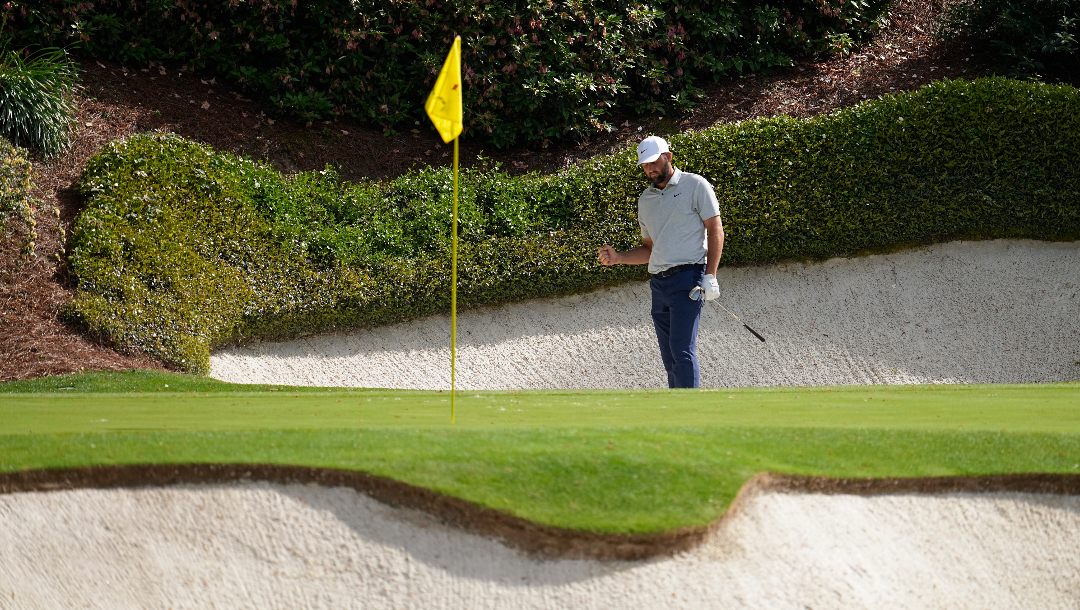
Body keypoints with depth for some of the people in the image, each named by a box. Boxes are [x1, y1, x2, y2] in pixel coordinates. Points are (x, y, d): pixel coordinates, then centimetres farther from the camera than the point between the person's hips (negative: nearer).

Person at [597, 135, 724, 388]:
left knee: (682, 350, -17)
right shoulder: (645, 200, 20)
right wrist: (618, 258, 8)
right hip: (659, 283, 7)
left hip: (687, 277, -7)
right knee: (669, 355, 4)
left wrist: (710, 275, -12)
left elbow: (715, 229, -3)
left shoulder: (695, 185, 0)